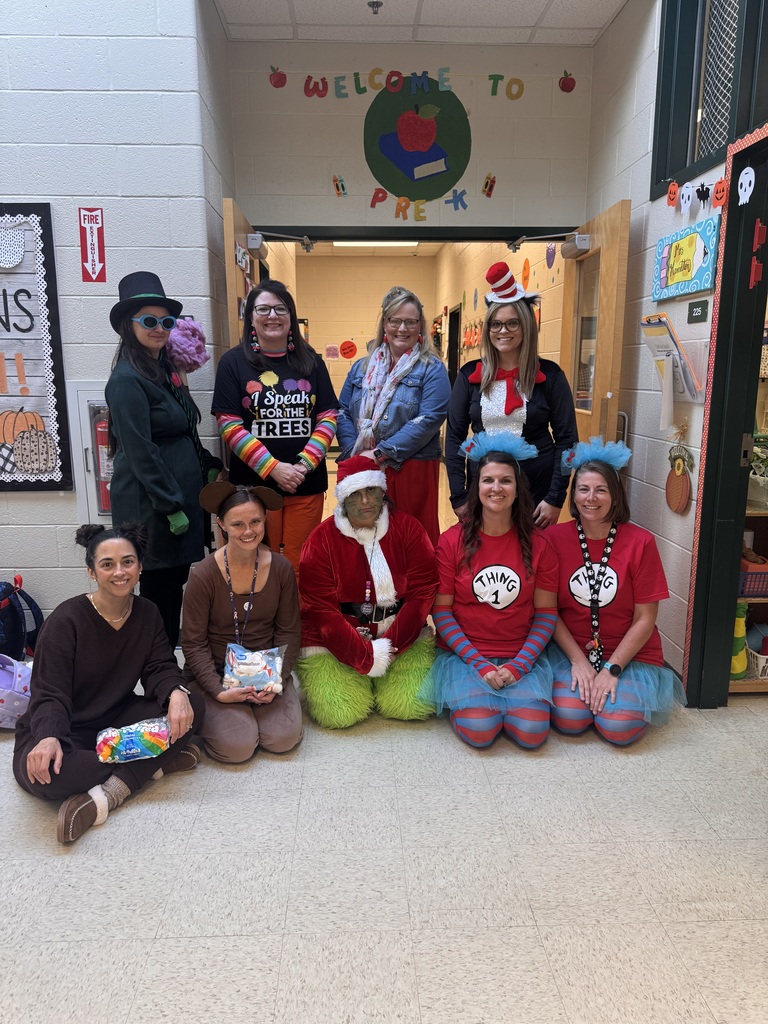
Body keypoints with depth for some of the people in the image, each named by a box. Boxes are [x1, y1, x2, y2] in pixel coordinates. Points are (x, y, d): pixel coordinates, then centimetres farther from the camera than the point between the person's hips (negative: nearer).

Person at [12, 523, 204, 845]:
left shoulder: (147, 614, -1)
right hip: (63, 730, -4)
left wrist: (176, 693, -31)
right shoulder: (65, 620, -17)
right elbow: (49, 694, -19)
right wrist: (48, 738, -40)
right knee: (44, 774, -39)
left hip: (116, 720, 4)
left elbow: (160, 668, -6)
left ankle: (107, 795, -25)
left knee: (191, 707, -21)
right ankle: (155, 763, -21)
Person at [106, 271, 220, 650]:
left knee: (175, 580, 15)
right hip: (152, 504, -9)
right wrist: (172, 507, -19)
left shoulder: (165, 369, 12)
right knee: (159, 586, 2)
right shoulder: (127, 380, -15)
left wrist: (208, 467, 10)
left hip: (182, 494, 9)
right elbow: (141, 452, -19)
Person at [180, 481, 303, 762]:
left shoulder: (281, 568, -7)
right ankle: (209, 712, 14)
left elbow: (289, 631, 0)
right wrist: (219, 691, -19)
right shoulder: (203, 576, -16)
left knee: (283, 739, -15)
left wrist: (277, 679, -12)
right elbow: (193, 643, -10)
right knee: (237, 747, -18)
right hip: (215, 673, -2)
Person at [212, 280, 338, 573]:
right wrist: (273, 468, -14)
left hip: (307, 484, 2)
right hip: (254, 483, -2)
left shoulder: (310, 361, 9)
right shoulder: (233, 362, 1)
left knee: (301, 565, 8)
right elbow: (229, 425, -6)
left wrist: (305, 464, -9)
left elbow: (329, 416, 5)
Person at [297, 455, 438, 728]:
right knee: (340, 713, -14)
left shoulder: (408, 528, -3)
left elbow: (422, 592, -7)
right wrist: (366, 656, -17)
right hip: (335, 642, -1)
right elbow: (321, 609, -11)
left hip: (401, 635, 2)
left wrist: (391, 646, -16)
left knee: (413, 706, -12)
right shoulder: (322, 539, -7)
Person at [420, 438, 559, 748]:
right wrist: (480, 664, -12)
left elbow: (546, 613, 2)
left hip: (522, 657, 2)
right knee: (479, 730, -23)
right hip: (464, 654, -1)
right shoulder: (452, 540, -5)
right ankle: (463, 698, 10)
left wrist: (518, 665, -10)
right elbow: (441, 610, -4)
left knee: (532, 732, -19)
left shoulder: (537, 544, 0)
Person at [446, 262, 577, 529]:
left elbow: (566, 439, -3)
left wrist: (555, 498, -9)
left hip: (536, 490, -1)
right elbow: (454, 437, 2)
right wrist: (458, 497, -4)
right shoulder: (470, 375, 2)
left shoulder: (549, 375, -2)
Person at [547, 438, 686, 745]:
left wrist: (612, 669, -13)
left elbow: (644, 619, -6)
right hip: (570, 652, 1)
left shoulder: (640, 542, -8)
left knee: (620, 728, -20)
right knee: (569, 719, -21)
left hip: (629, 654, 0)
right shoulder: (555, 538, -6)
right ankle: (577, 684, 12)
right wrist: (578, 660, -11)